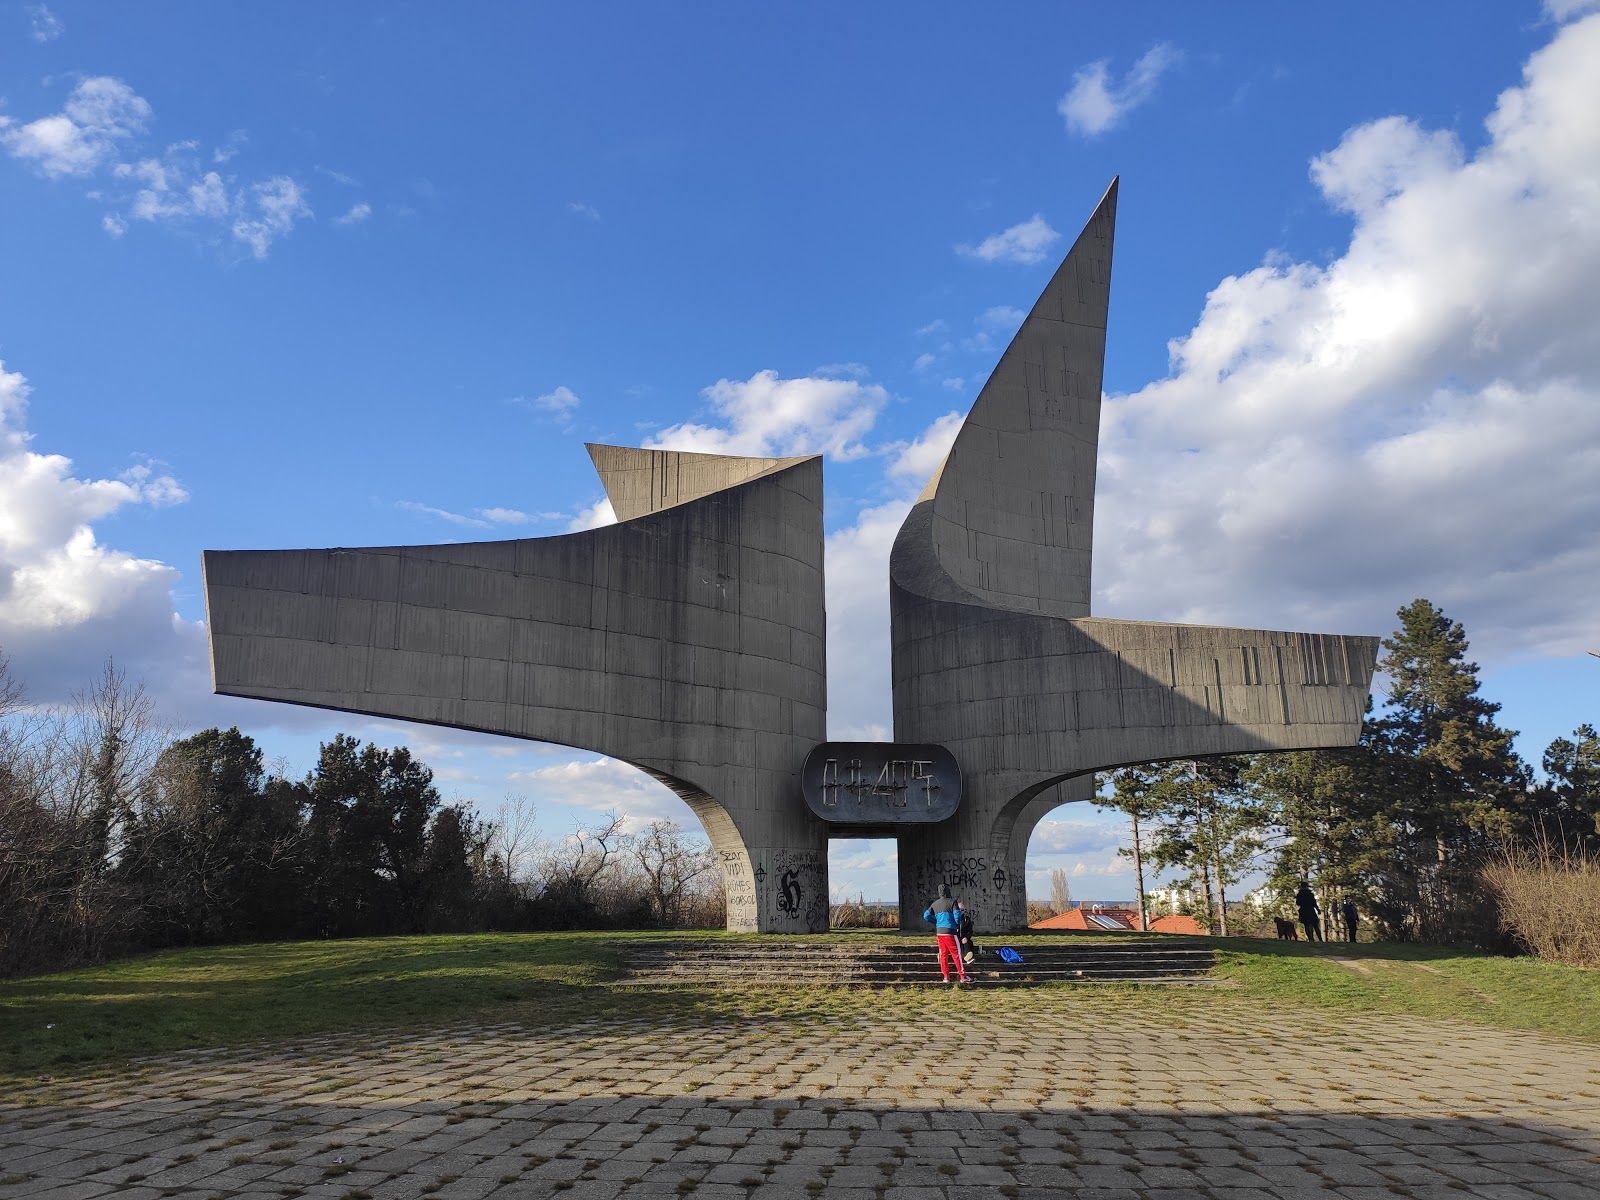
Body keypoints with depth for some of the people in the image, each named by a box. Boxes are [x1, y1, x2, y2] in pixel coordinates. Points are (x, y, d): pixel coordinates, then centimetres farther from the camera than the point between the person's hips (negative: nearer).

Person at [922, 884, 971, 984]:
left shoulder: (935, 904, 10)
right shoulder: (952, 902, -7)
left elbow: (926, 916, 5)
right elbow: (957, 916, -13)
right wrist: (957, 926, 7)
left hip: (939, 932, 6)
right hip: (950, 931, -5)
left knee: (943, 954, 10)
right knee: (956, 954, -2)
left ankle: (946, 977, 10)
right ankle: (963, 976, -2)